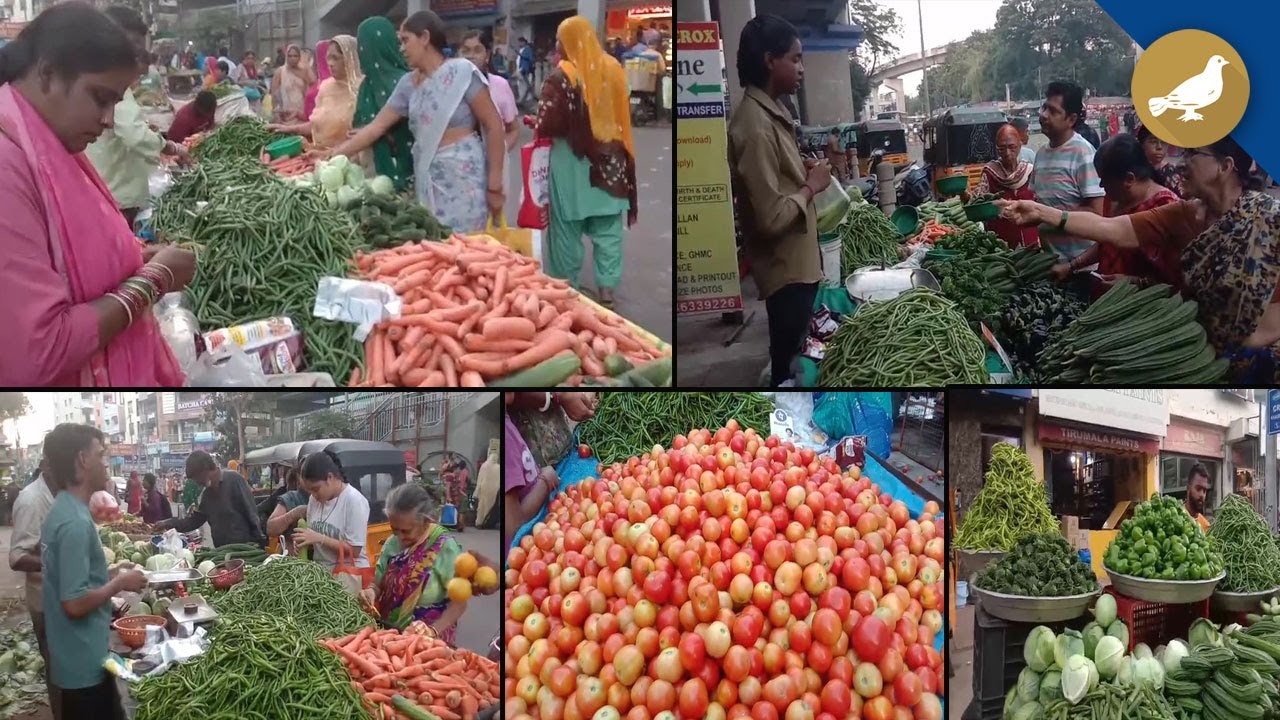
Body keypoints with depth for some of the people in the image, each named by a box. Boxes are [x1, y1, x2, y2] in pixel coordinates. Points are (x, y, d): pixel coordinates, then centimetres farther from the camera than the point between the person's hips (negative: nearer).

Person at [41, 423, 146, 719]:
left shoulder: (62, 509, 7)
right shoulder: (75, 521, -23)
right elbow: (75, 603, -26)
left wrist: (112, 576, 12)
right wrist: (120, 583, -13)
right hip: (84, 662, -9)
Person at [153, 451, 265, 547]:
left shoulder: (233, 479, -10)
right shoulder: (206, 493, 14)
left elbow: (251, 513, -13)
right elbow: (193, 520, 18)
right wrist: (169, 524, 5)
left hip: (245, 547, -7)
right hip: (222, 551, 7)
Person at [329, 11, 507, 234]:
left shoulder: (461, 72, -8)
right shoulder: (407, 84, 9)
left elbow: (494, 126, -9)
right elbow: (376, 127, 12)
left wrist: (494, 185, -12)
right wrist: (333, 155, 6)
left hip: (463, 173, -6)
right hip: (427, 177, 6)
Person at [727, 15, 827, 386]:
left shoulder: (771, 112, 8)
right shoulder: (755, 125, -23)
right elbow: (771, 217, -27)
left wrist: (804, 172, 6)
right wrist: (811, 187, -13)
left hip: (797, 262, 9)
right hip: (786, 270, -9)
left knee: (796, 357, 19)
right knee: (790, 364, 2)